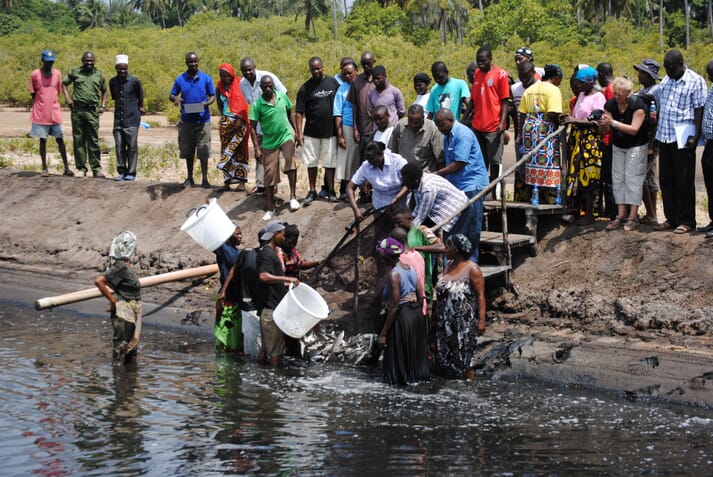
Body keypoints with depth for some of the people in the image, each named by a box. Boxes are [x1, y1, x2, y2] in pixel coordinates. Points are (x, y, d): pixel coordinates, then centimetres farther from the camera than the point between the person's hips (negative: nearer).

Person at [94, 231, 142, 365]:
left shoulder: (124, 266, 8)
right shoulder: (121, 267, -20)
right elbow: (99, 281, -29)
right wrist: (113, 300, -21)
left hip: (132, 315, 10)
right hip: (124, 315, -10)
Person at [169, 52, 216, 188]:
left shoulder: (206, 78, 1)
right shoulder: (180, 79, 3)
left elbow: (212, 95, 6)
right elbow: (171, 95, 7)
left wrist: (208, 103, -17)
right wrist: (175, 99, -18)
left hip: (202, 119, -2)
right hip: (186, 120, 2)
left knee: (203, 151, -2)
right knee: (187, 151, 10)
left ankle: (204, 179, 5)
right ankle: (190, 178, 22)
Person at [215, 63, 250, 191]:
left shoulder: (239, 84, -5)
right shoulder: (219, 87, 8)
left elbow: (243, 103, -9)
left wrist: (239, 119, -16)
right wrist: (223, 117, 15)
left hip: (239, 121, -4)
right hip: (225, 121, 4)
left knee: (240, 151, -5)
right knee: (225, 149, 3)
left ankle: (241, 181, -7)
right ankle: (227, 181, 5)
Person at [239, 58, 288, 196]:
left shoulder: (267, 77, -18)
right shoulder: (242, 83, -1)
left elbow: (284, 95, -12)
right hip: (258, 125, 6)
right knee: (259, 154, 9)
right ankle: (260, 185, 15)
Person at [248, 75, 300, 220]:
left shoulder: (282, 97, -2)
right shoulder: (258, 105, -10)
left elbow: (290, 113, 14)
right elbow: (253, 127, -8)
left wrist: (296, 131, 11)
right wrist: (257, 148, -11)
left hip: (286, 136, 1)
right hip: (269, 142, -1)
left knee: (290, 161, -27)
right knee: (269, 176, 4)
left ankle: (293, 196, -17)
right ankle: (270, 208, 16)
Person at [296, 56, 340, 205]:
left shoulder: (333, 83, 1)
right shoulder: (305, 88, -3)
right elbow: (299, 112, -4)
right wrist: (299, 133, -11)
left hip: (330, 131, 0)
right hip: (311, 133, 0)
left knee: (330, 163, 6)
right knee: (311, 162, 6)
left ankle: (331, 191, 14)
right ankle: (312, 191, 16)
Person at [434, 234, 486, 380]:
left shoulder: (472, 269, -14)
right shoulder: (449, 266, 8)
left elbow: (480, 296, -16)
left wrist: (481, 320, -21)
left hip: (464, 323, -7)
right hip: (445, 322, 7)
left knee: (464, 358, -1)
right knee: (445, 356, 12)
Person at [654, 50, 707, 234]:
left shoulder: (695, 82, -6)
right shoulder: (665, 82, 14)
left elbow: (699, 110, -10)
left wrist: (695, 136, -17)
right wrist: (654, 135, 14)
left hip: (682, 139, -7)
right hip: (664, 136, 7)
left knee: (684, 182, -2)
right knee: (666, 180, 10)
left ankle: (687, 221, 5)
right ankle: (671, 219, 18)